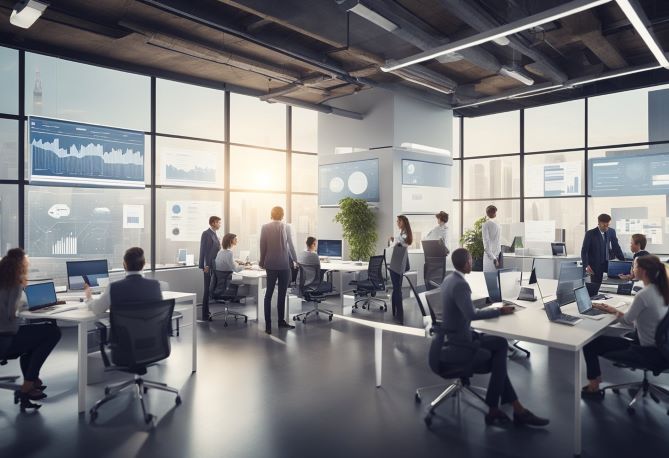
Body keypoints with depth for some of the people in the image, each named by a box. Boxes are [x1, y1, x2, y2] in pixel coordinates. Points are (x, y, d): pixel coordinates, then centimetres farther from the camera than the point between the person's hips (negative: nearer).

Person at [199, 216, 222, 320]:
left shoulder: (215, 234, 17)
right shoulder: (206, 233, -8)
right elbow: (203, 250, -14)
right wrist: (204, 266, -18)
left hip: (215, 266, 8)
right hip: (209, 266, -8)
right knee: (208, 289, -3)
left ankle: (207, 312, 17)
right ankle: (205, 314, 3)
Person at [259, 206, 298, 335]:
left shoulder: (265, 227, -2)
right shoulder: (286, 227, -6)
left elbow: (263, 246, -1)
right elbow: (290, 245, -2)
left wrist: (262, 262, 10)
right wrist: (294, 260, 11)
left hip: (271, 264, 2)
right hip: (284, 264, -2)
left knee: (268, 294, 7)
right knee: (282, 294, 9)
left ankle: (268, 324, 4)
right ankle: (281, 321, 16)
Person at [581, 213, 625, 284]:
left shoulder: (611, 232, 4)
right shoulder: (590, 233, -9)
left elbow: (616, 248, 11)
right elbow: (584, 251, -9)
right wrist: (586, 265, -20)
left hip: (608, 264, 4)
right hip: (595, 265, -4)